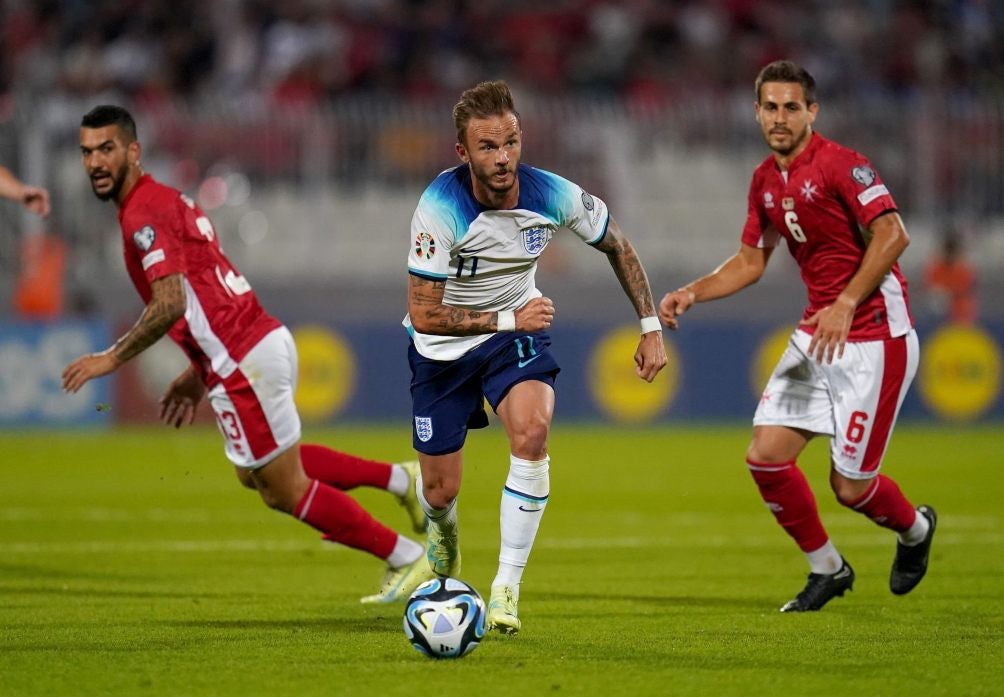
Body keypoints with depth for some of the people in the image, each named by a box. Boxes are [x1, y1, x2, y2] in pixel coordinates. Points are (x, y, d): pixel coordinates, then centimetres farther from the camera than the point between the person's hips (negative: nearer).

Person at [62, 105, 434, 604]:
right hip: (263, 341, 10)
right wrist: (198, 374, 24)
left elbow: (170, 303, -26)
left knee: (285, 492, 3)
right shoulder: (165, 200, 16)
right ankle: (400, 478, 27)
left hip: (245, 365, -10)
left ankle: (407, 558, 11)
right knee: (255, 473, 27)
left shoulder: (146, 212, -15)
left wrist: (111, 359, -17)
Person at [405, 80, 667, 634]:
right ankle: (442, 533, 46)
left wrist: (651, 327, -1)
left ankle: (507, 588, -20)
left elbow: (618, 247, 1)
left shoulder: (552, 195, -20)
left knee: (532, 430, -30)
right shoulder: (440, 207, -30)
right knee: (441, 492, 4)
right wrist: (509, 319, -30)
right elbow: (424, 315, -28)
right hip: (442, 345, -1)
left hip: (517, 329, 1)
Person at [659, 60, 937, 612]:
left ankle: (915, 529, 30)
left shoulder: (839, 164, -15)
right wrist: (691, 293, 7)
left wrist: (845, 304, -30)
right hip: (817, 334, 8)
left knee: (849, 485, -5)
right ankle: (826, 568, 18)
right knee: (765, 456, -3)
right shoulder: (765, 181, 10)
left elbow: (892, 234, -25)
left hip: (874, 335, -8)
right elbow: (750, 261, 21)